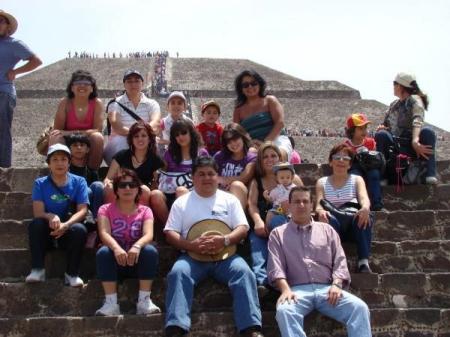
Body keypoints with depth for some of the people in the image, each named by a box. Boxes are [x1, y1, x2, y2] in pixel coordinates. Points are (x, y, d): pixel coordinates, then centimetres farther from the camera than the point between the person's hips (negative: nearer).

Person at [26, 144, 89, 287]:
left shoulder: (79, 182, 1)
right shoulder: (40, 183, 2)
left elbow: (82, 210, -9)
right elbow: (38, 212, -8)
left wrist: (66, 225, -29)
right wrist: (51, 217, -33)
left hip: (68, 232, -1)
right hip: (47, 232, 1)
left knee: (80, 229, -32)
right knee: (36, 223, -30)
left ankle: (72, 273, -18)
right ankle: (38, 270, -25)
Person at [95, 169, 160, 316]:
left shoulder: (145, 211, 5)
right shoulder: (106, 209, 4)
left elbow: (149, 234, -14)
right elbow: (104, 234, -15)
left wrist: (137, 246, -38)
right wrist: (116, 248, -39)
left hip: (137, 260, 1)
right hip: (115, 259, 0)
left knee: (150, 250, -31)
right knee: (103, 252, -33)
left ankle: (144, 300, -29)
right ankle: (111, 303, -35)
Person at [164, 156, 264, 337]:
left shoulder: (230, 200, 15)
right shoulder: (181, 202, 14)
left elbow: (243, 228, 7)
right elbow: (170, 233, 7)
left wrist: (225, 240, -15)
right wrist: (190, 245, -13)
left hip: (225, 255, 0)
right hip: (192, 256, 0)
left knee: (244, 272, -30)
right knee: (178, 273, -32)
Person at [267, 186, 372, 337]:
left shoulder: (327, 230, 23)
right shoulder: (278, 233, 16)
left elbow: (340, 261, 14)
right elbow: (276, 266, 2)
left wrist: (336, 285, -6)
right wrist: (286, 289, -17)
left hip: (326, 289, 2)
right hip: (298, 290, -2)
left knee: (360, 307, -25)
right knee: (284, 311, -37)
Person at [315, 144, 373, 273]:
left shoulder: (357, 179, 17)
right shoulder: (322, 182, 18)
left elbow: (364, 198, -4)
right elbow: (319, 204, 2)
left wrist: (365, 208, -30)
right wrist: (321, 211, -26)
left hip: (354, 225, 0)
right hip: (333, 224, 0)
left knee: (364, 215, -34)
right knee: (329, 219, -36)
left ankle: (364, 262, -44)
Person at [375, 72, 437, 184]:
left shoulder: (415, 99, 0)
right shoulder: (394, 104, 19)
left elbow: (417, 120, -19)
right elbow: (386, 124, 23)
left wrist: (415, 141, -38)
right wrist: (382, 127, -4)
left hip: (411, 145, -4)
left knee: (428, 132, -32)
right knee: (381, 135, -26)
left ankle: (430, 174, -40)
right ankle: (382, 176, -29)